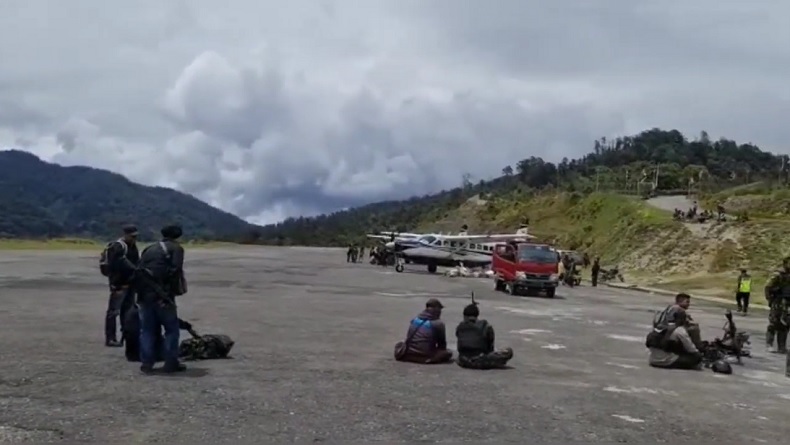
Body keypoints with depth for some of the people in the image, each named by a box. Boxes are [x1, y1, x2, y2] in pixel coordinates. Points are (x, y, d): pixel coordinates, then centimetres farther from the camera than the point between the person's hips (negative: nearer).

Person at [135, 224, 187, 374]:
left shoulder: (149, 249, 21)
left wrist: (141, 291, 18)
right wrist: (174, 291, -6)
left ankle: (146, 363, 10)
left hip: (145, 295, 6)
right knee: (172, 329, 4)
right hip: (163, 295, -5)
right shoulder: (176, 248, 3)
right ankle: (171, 363, 2)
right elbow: (175, 271, -11)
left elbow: (139, 271, 17)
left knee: (147, 330, 11)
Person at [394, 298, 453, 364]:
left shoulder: (414, 319, 13)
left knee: (400, 344, 35)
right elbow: (442, 342, 6)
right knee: (448, 353, 0)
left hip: (410, 351, 5)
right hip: (425, 354, -5)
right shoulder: (438, 323, -4)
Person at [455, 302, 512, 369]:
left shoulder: (460, 327, 7)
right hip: (480, 362, -5)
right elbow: (490, 346, 8)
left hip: (464, 362, 5)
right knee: (508, 351, -4)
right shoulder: (486, 327, -2)